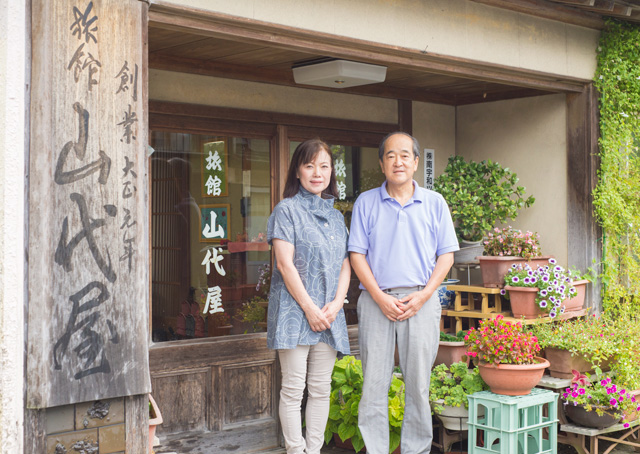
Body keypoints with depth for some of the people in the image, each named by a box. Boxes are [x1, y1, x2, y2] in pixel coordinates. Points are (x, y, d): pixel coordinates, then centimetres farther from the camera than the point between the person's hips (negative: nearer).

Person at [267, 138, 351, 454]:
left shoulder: (336, 216, 16)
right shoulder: (287, 210, -1)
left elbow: (345, 264, 11)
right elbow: (285, 264, -9)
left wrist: (336, 304, -5)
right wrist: (309, 307, -13)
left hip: (328, 313, 5)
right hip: (295, 310, -5)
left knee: (321, 389, 8)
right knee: (293, 388, -2)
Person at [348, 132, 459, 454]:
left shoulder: (434, 203, 9)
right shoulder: (366, 203, 8)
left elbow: (446, 255, 6)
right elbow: (357, 254, 4)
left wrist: (423, 296, -7)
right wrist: (380, 297, -8)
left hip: (421, 301, 0)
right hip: (376, 301, 0)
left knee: (418, 384, 4)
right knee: (373, 384, 0)